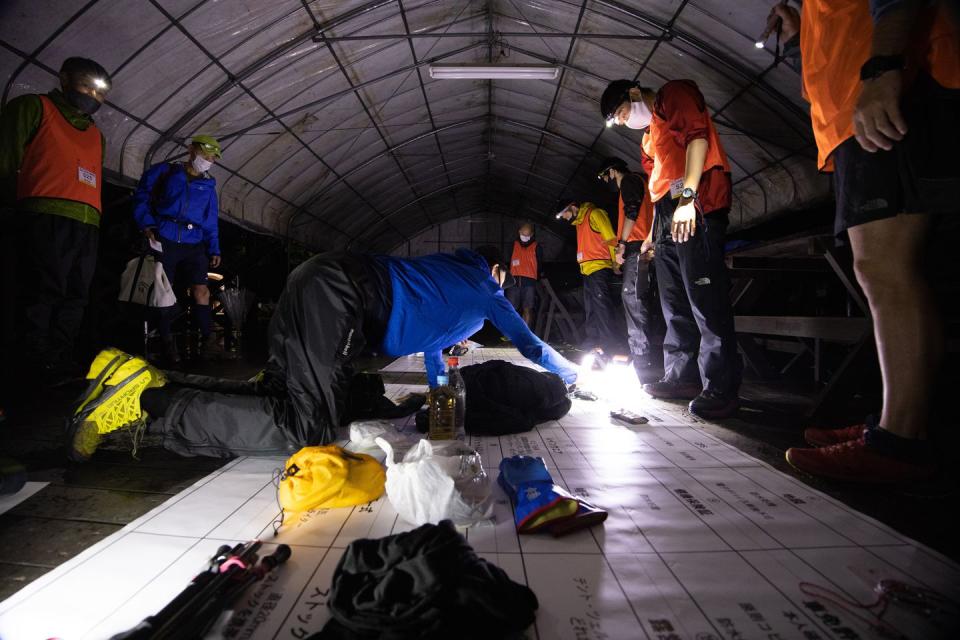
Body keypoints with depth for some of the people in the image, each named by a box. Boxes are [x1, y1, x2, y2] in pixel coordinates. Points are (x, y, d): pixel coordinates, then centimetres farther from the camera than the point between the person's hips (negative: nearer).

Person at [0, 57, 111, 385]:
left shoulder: (96, 134, 29)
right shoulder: (33, 107, 11)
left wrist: (96, 218, 13)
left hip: (87, 224, 6)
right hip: (46, 218, -6)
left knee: (75, 297, 3)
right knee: (43, 291, -9)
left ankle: (61, 363, 7)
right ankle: (37, 363, -4)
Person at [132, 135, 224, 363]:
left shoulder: (208, 186, 19)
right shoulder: (165, 172, 10)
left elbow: (211, 222, 18)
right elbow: (141, 197, 7)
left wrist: (214, 249, 9)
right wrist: (146, 224, -7)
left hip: (194, 244, 2)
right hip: (164, 240, -2)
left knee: (200, 289, -10)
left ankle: (208, 341, -8)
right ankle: (167, 342, 6)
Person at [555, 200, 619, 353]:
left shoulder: (595, 214, -5)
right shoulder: (579, 222, 22)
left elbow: (610, 239, -11)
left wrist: (616, 263, -13)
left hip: (599, 269, -9)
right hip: (587, 271, 9)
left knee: (601, 306, -11)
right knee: (590, 309, 10)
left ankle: (605, 344, -10)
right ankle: (591, 342, 16)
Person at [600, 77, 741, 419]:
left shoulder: (675, 94, 8)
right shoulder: (649, 137, 31)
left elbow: (697, 135, -9)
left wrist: (687, 195, -20)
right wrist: (653, 234, 20)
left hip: (695, 208, -10)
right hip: (667, 217, 10)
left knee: (705, 299, -15)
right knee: (676, 305, 7)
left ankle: (721, 388, -12)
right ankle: (682, 377, 13)